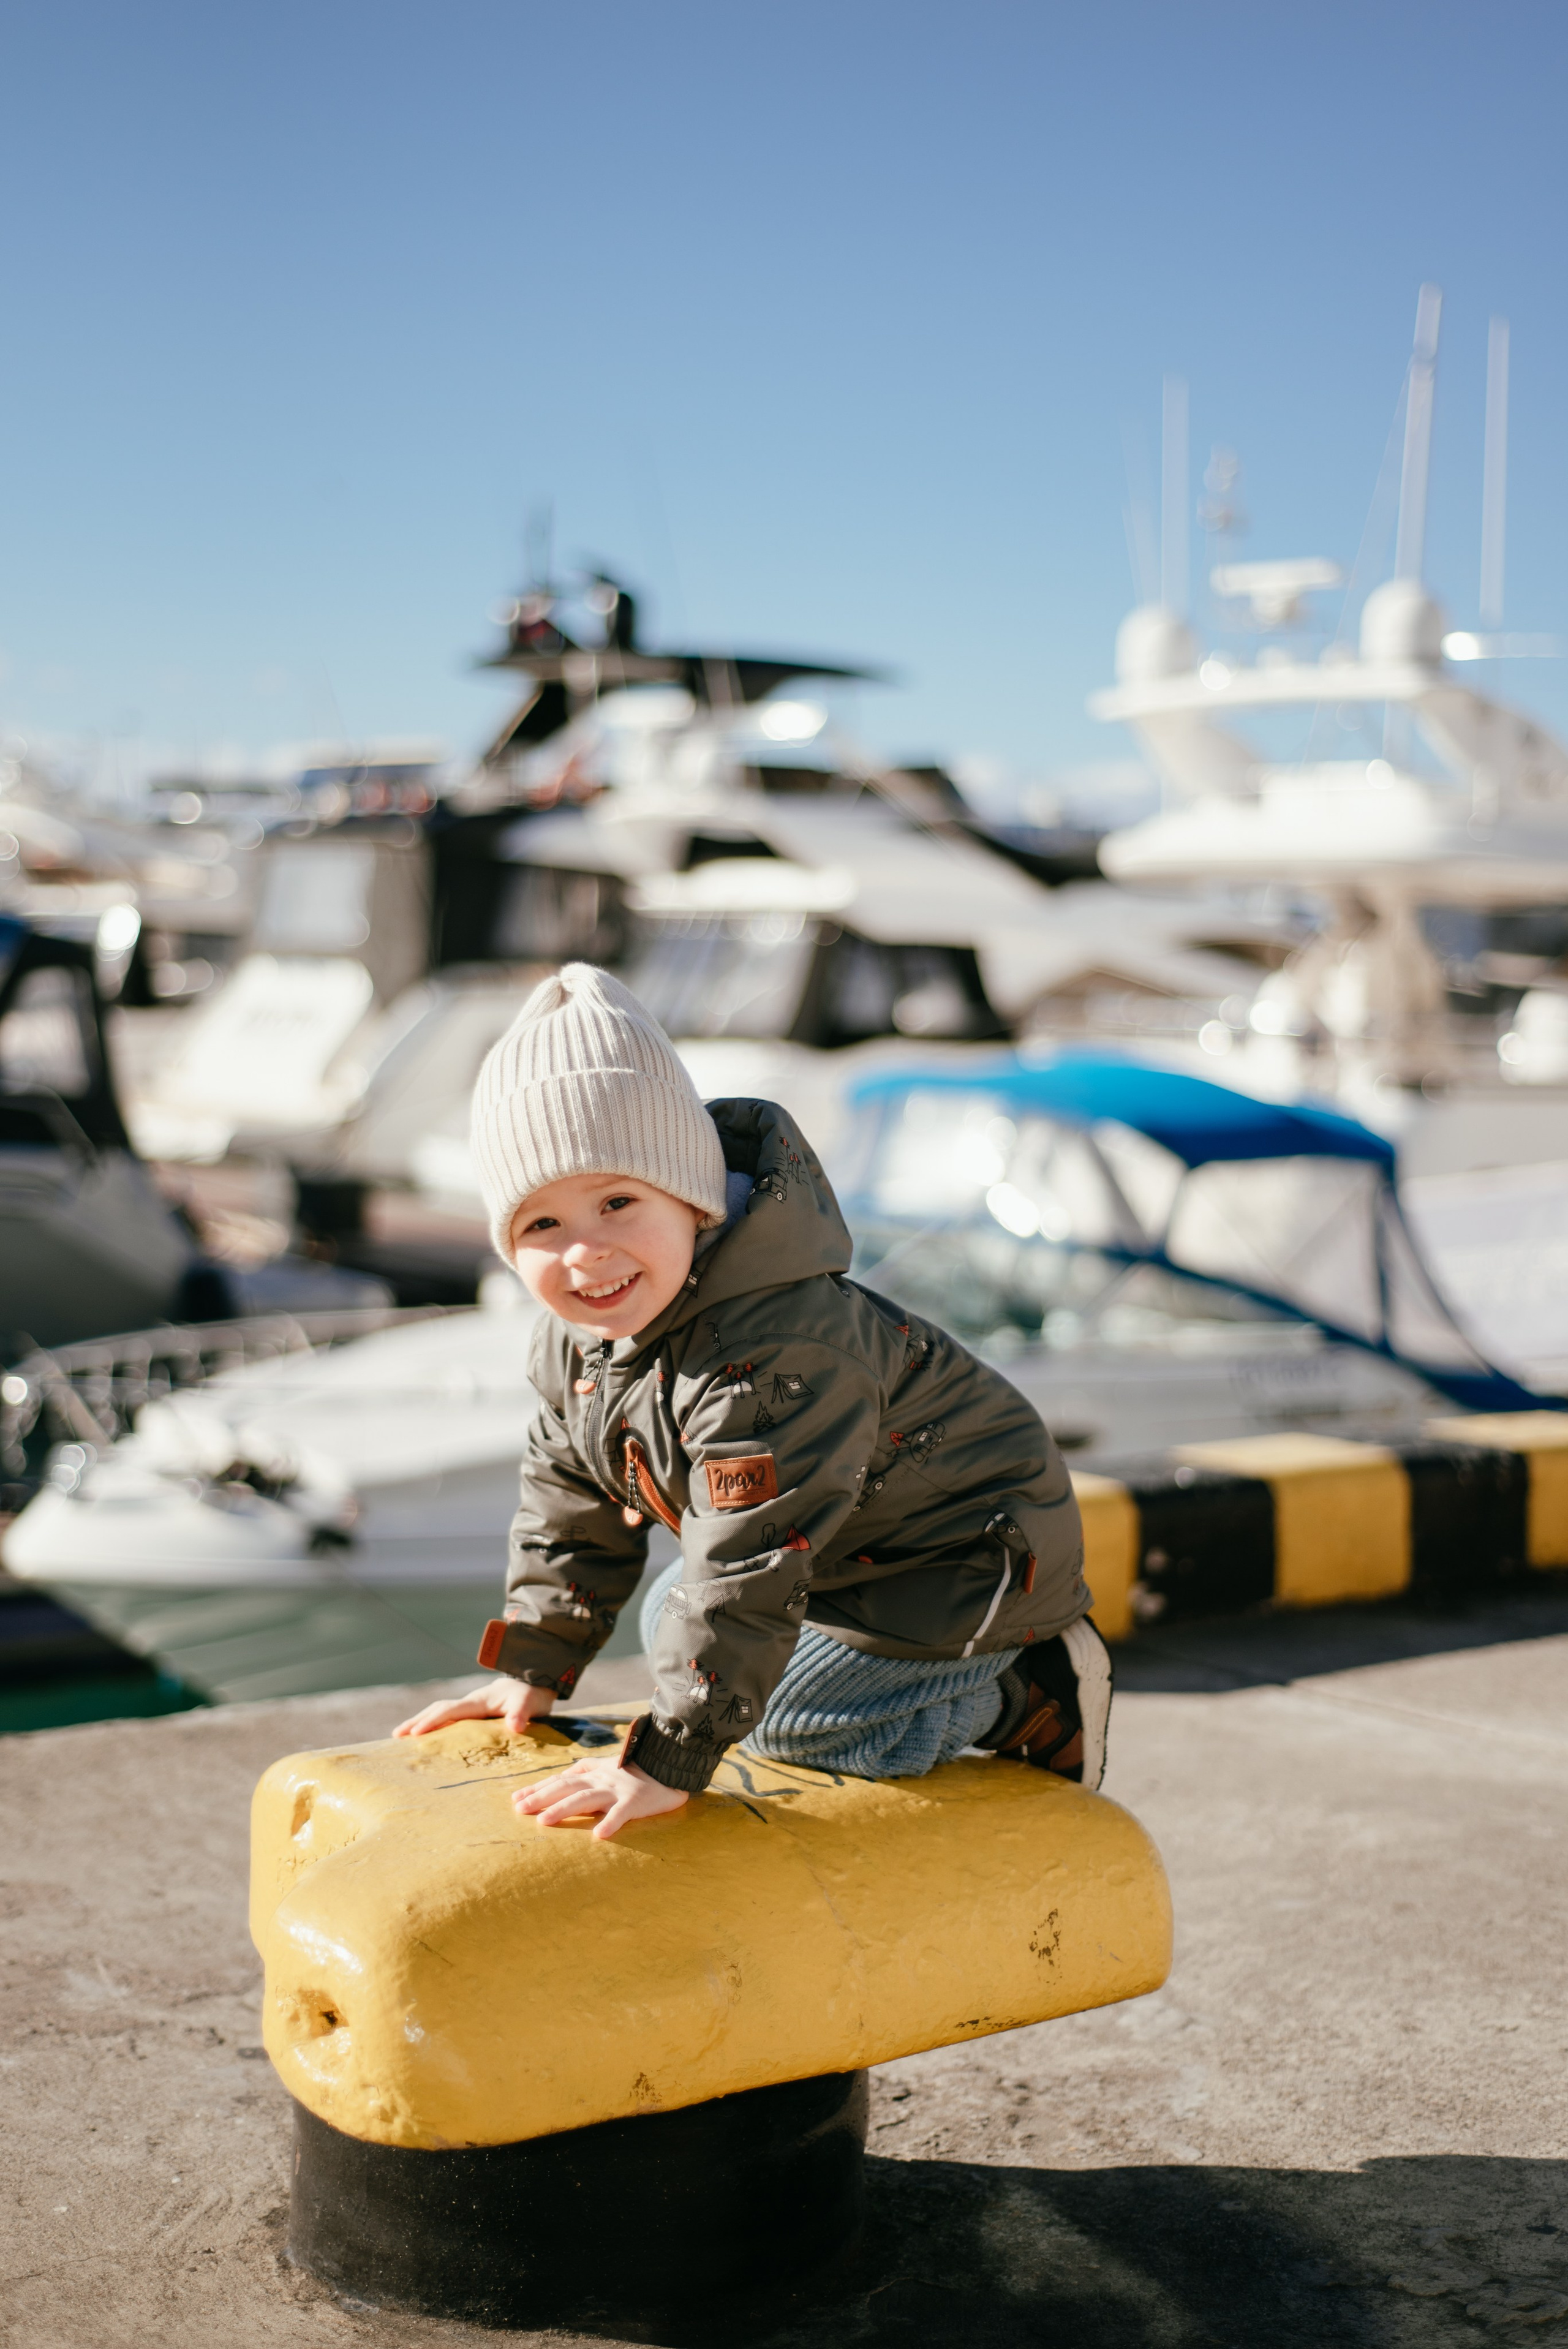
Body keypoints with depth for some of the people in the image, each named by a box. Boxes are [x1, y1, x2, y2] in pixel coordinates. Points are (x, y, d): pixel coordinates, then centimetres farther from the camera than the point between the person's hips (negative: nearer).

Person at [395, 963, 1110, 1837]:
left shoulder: (773, 1355, -39)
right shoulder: (577, 1337, -9)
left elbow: (750, 1569, -39)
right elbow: (570, 1497, 7)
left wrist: (668, 1760, -36)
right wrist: (534, 1670, 6)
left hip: (966, 1557, -10)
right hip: (838, 1538, 10)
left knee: (793, 1717, -15)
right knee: (672, 1620, 14)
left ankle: (1024, 1697, 4)